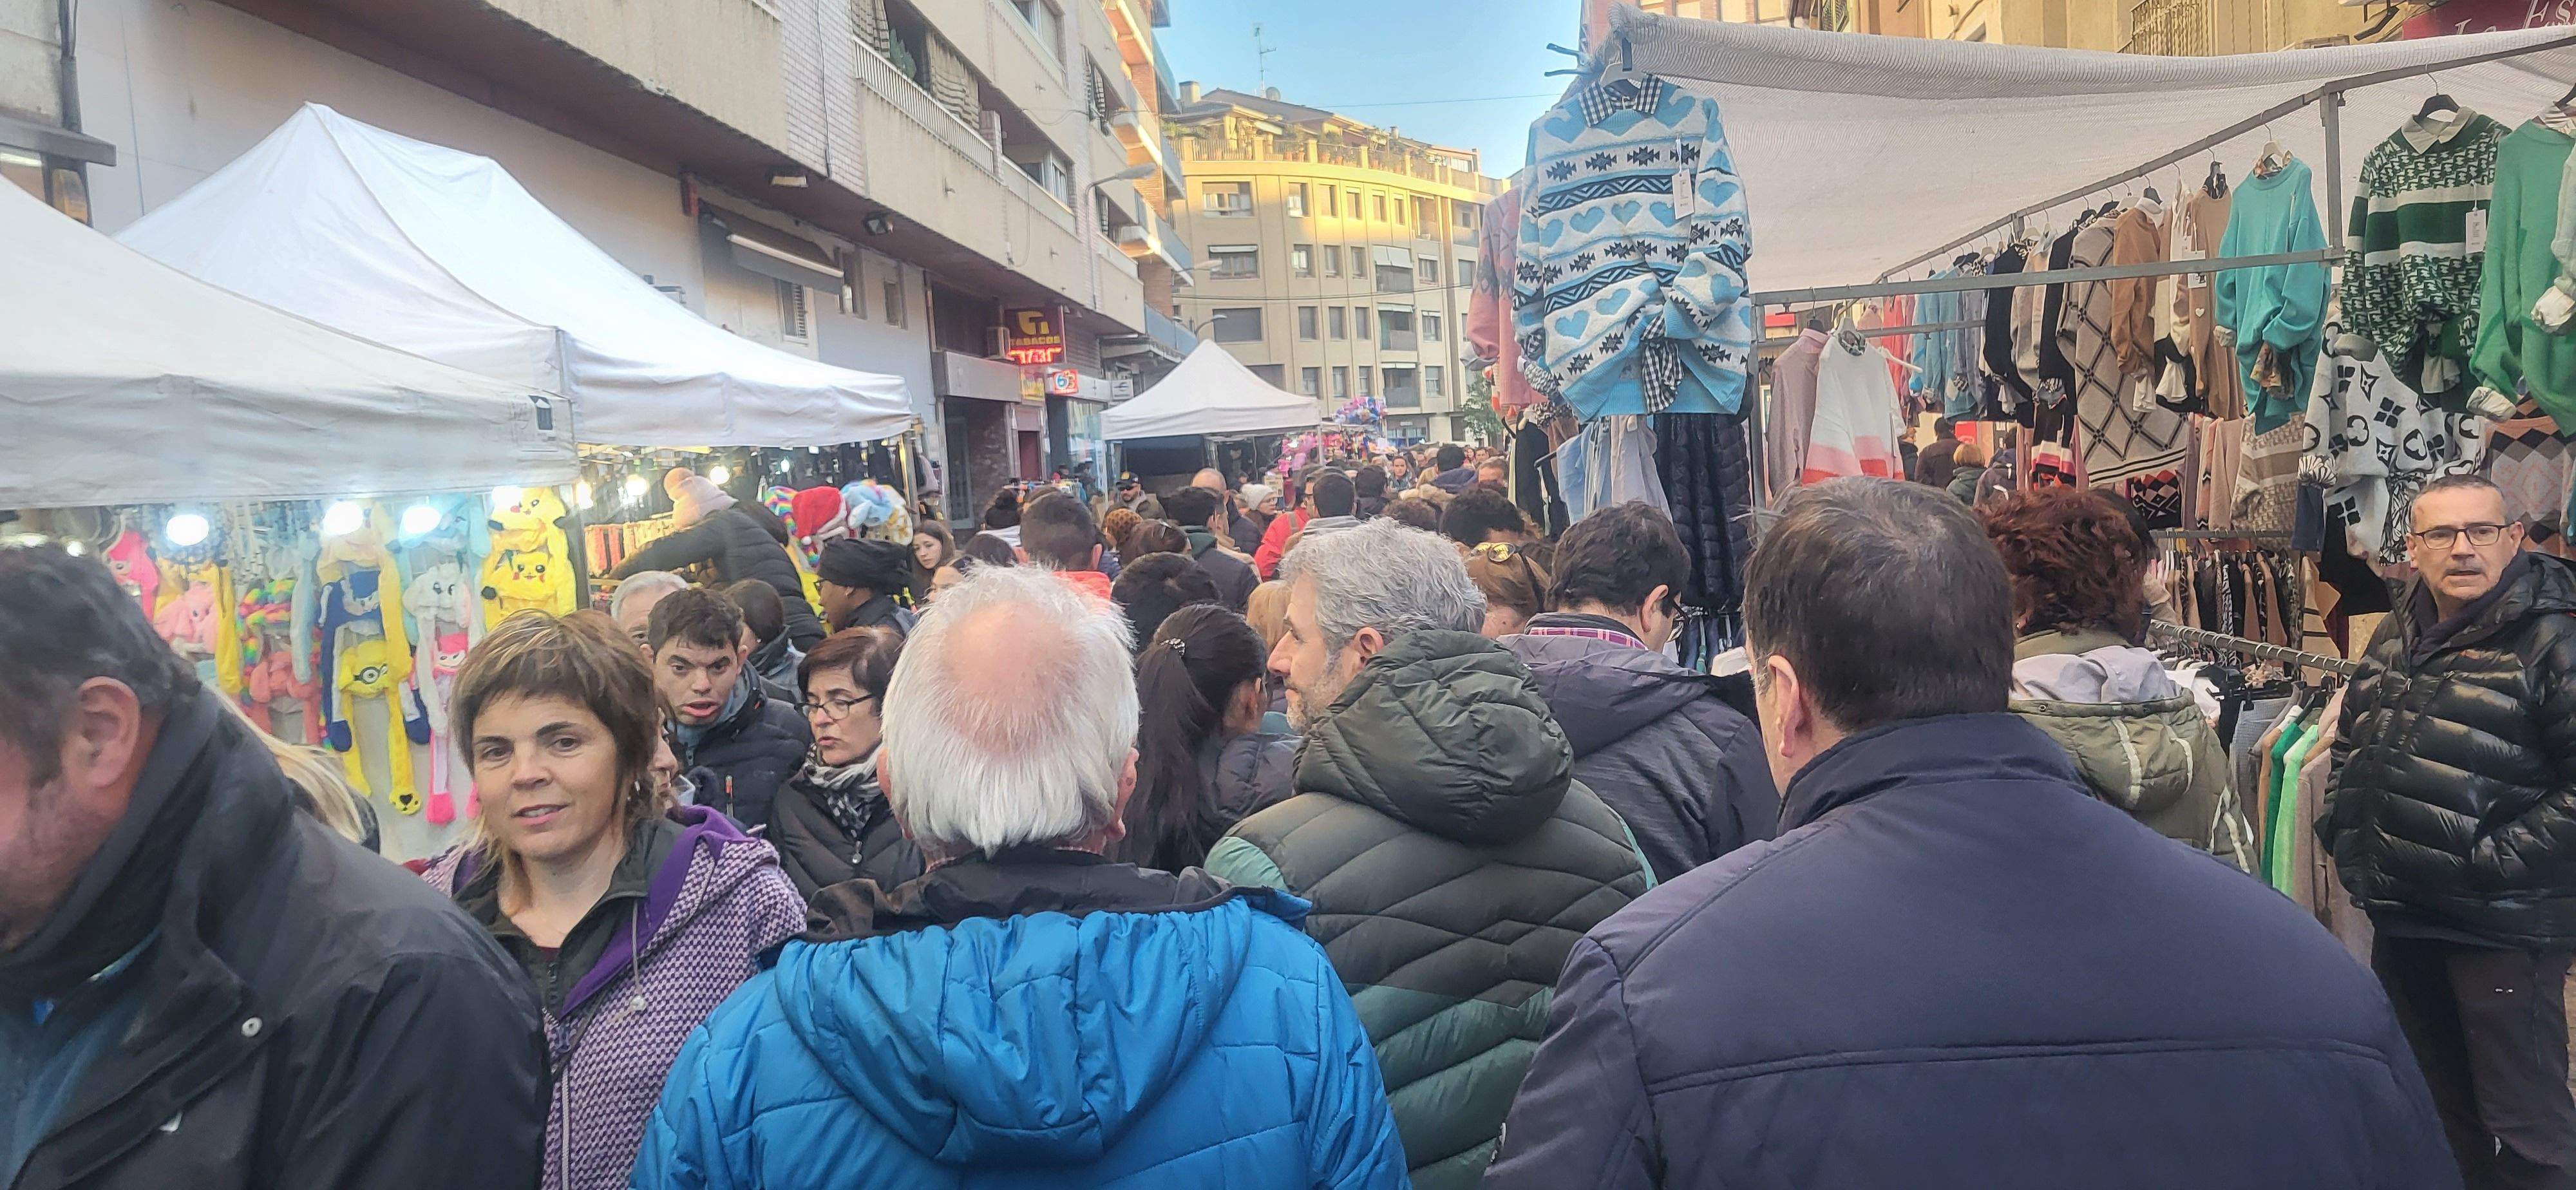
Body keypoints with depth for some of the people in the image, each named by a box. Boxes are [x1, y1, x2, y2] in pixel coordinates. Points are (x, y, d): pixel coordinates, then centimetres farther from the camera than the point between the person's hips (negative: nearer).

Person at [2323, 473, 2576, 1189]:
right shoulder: (2396, 637, 9)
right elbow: (2349, 745, 21)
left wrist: (2494, 863, -19)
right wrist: (2344, 832, 10)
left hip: (2502, 927, -7)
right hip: (2400, 915, 7)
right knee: (2434, 1107, 23)